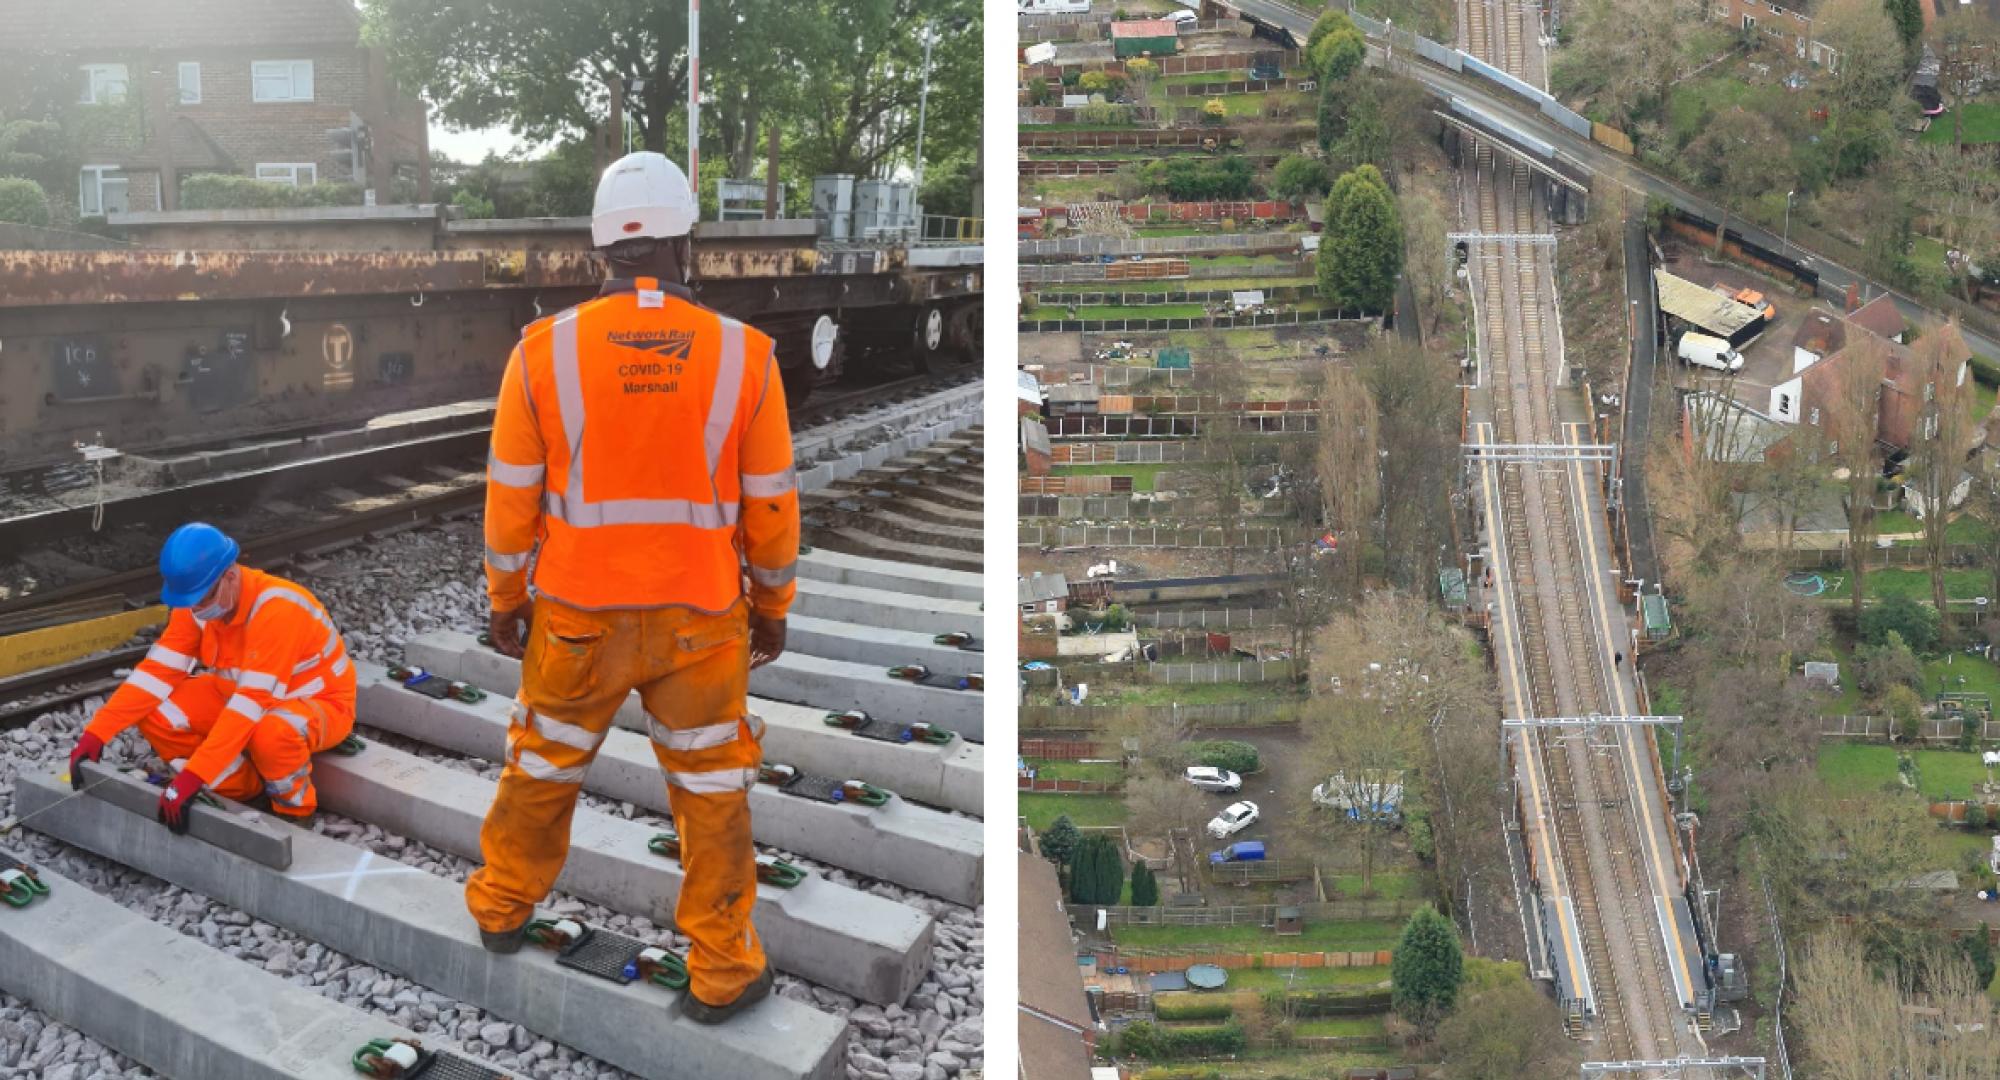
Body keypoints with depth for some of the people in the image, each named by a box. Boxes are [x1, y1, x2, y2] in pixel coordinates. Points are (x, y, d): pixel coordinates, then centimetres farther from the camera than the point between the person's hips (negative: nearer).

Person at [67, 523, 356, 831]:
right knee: (154, 713, -12)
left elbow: (251, 703, -38)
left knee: (269, 733, -41)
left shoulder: (276, 609, -34)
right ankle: (246, 790, 4)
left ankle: (295, 809, -9)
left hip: (319, 704, -7)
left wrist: (192, 776, -42)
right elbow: (158, 670, -11)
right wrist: (96, 733, -21)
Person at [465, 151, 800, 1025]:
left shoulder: (544, 350, -11)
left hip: (576, 615, 1)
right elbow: (771, 506, -4)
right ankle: (722, 971, 21)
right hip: (699, 618, -1)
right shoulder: (744, 354, -12)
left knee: (544, 765, 23)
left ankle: (502, 909, 43)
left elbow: (511, 499, -4)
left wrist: (506, 601, 11)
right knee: (712, 791, 13)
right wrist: (771, 608, 10)